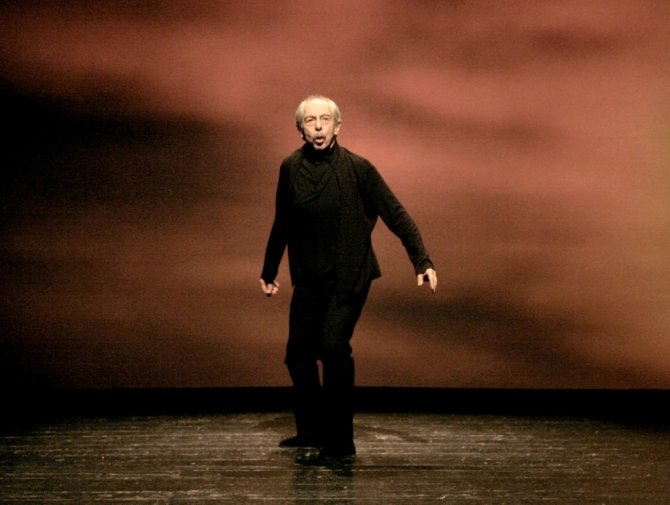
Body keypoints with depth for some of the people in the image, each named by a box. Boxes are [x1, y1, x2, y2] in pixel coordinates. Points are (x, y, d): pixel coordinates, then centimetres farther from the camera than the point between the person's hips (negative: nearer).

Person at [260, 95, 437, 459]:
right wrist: (269, 270, 21)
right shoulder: (290, 168, 1)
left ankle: (340, 442, -6)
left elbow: (395, 214, -7)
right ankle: (311, 431, 27)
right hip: (308, 278, 5)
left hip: (348, 278, -4)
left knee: (334, 345, -18)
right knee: (298, 353, 7)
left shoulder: (358, 168, -10)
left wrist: (422, 261, -15)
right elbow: (282, 224, 14)